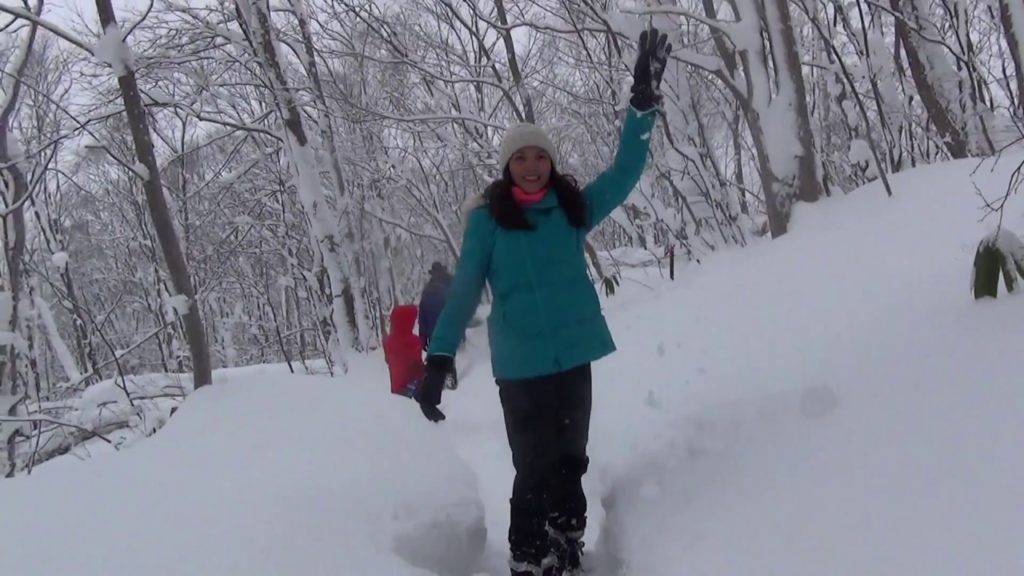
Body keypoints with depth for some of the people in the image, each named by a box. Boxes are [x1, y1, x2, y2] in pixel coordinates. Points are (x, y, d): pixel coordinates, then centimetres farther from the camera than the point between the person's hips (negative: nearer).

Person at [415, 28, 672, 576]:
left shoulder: (573, 208, 4)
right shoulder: (487, 220, -4)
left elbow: (625, 170, -1)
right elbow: (463, 291, -6)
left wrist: (643, 101, -11)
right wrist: (439, 358, -16)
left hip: (573, 357, 4)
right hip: (520, 366, -3)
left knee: (570, 463, 14)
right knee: (536, 470, -4)